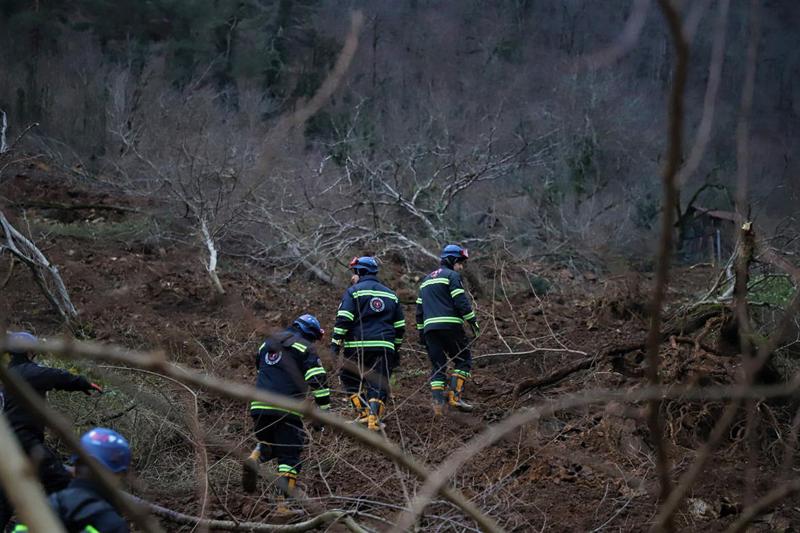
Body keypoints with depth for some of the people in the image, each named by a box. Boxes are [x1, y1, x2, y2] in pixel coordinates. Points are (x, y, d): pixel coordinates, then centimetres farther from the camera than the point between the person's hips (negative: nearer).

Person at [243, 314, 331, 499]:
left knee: (267, 442, 26)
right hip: (286, 409, -5)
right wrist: (323, 412, -1)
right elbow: (318, 379, -5)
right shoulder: (304, 348, 3)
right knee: (289, 452, 3)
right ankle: (287, 492, -12)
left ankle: (254, 459, -4)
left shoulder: (267, 344, 23)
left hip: (259, 406, 5)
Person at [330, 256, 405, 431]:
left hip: (358, 346, -3)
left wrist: (335, 344, -7)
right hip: (384, 348, 3)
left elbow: (343, 320, -9)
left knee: (349, 378, 14)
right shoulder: (390, 294, 18)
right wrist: (395, 349, 28)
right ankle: (374, 417, -11)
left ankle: (362, 412, 3)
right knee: (378, 384, 5)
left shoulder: (354, 291, 2)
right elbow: (400, 326, 20)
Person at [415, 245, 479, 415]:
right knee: (463, 360, 3)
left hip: (429, 327, 7)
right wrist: (473, 321, -7)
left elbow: (419, 308, 25)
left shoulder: (426, 280, 25)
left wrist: (421, 331, 27)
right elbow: (461, 302, -11)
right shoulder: (452, 275, 0)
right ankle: (455, 395, -11)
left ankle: (438, 402, -3)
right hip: (450, 325, -7)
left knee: (437, 365, 8)